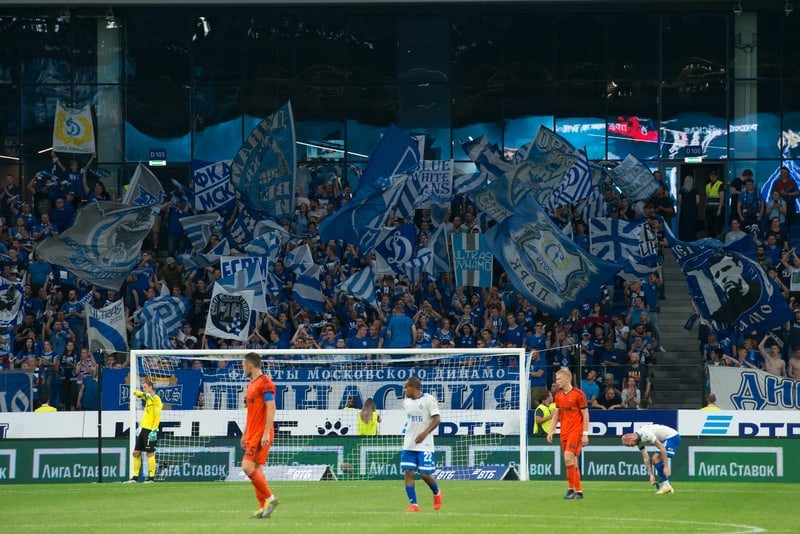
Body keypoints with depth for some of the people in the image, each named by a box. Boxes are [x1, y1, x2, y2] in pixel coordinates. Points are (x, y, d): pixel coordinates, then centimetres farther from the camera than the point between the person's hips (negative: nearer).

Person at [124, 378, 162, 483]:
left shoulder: (156, 399, -10)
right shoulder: (147, 397, 15)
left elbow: (158, 416, -16)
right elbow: (136, 393, 19)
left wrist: (154, 430, -22)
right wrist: (143, 394, -1)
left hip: (150, 430, -9)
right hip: (143, 428, 9)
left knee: (150, 453, -7)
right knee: (136, 453, 8)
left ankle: (151, 477, -4)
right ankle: (135, 477, 12)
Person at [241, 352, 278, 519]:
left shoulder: (265, 382, -11)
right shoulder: (251, 384, 19)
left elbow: (271, 408, -17)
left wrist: (266, 433, -23)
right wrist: (245, 434, 22)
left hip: (261, 434, -10)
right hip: (252, 434, 10)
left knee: (248, 467, -16)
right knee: (256, 470, 5)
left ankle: (270, 498, -9)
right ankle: (263, 507, 4)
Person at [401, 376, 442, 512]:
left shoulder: (428, 399, -9)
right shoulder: (406, 402, 11)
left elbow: (436, 420, -13)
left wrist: (424, 433, -24)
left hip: (424, 445, -6)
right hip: (408, 444, 6)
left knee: (425, 474, -6)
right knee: (408, 473, -5)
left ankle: (437, 493, 24)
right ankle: (413, 504, -3)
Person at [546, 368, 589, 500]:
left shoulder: (578, 394, -8)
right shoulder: (559, 395, 11)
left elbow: (585, 414, -7)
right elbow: (556, 414, 19)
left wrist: (585, 434, -12)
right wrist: (551, 431, 12)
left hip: (576, 431, -7)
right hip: (564, 432, 7)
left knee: (568, 458, -18)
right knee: (572, 462, 7)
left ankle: (571, 489, -14)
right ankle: (578, 491, 12)